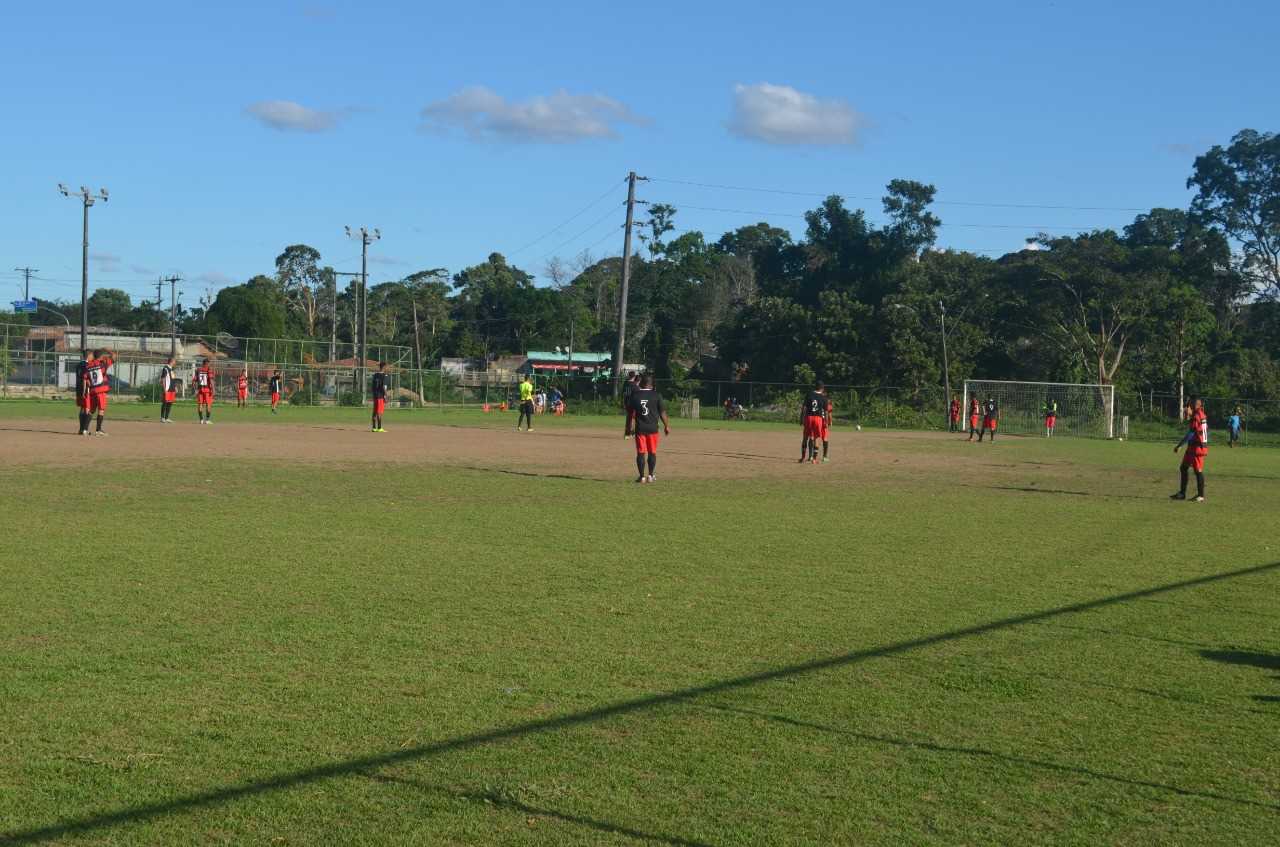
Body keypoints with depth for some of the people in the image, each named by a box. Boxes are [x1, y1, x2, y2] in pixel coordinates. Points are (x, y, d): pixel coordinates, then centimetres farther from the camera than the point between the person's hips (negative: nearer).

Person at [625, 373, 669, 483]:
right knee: (652, 452, 9)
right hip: (653, 428, 0)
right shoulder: (656, 395, -2)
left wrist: (628, 427, 11)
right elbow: (662, 412, -1)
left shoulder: (634, 395, 0)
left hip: (640, 428, 0)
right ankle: (650, 475, 9)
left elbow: (630, 413, 2)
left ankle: (642, 476, 3)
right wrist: (666, 426, 9)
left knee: (640, 453, 4)